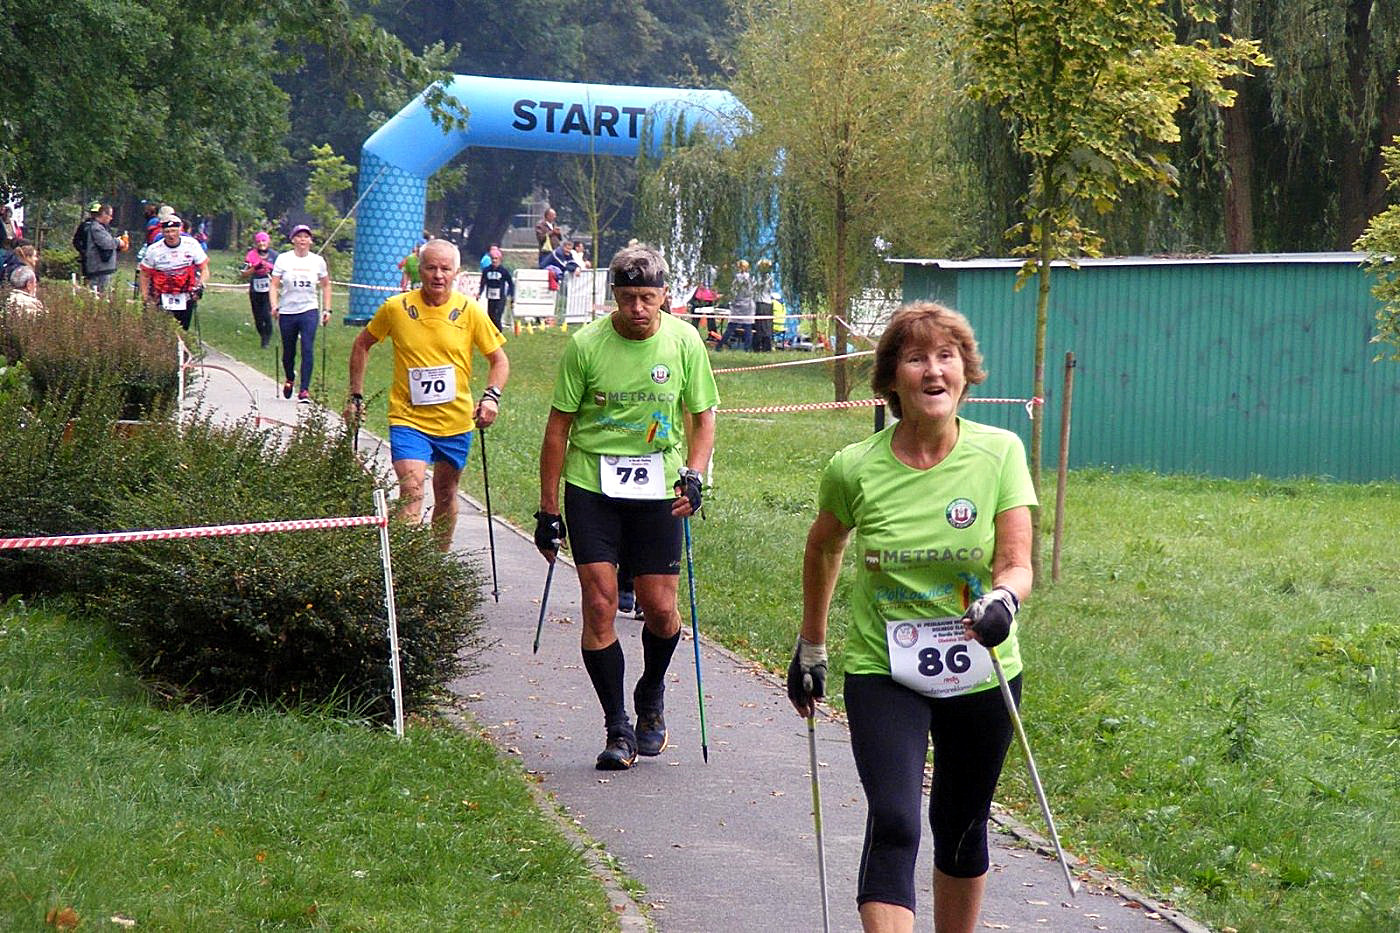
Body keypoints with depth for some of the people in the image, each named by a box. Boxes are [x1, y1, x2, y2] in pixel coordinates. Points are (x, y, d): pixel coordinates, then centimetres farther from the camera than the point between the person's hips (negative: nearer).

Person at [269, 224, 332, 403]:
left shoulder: (318, 261, 6)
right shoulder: (283, 259, 1)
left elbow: (326, 286, 17)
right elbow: (274, 285, 0)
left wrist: (327, 309, 10)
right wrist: (274, 306, -14)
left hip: (309, 311, 0)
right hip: (287, 312, 0)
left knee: (308, 350, -14)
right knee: (288, 351, 11)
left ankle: (304, 390, -13)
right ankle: (289, 380, 40)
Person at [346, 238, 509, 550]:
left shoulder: (470, 311, -4)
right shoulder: (396, 308, -5)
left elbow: (499, 360, 5)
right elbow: (362, 345, 10)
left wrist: (492, 396, -14)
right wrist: (356, 396, 7)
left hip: (456, 421, 2)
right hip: (408, 419, -2)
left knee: (445, 495, 17)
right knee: (411, 493, -18)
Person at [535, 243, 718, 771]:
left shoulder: (684, 341, -3)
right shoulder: (585, 345, -8)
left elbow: (703, 415, 8)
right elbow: (559, 426, -1)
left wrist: (693, 474, -9)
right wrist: (548, 509, 0)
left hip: (657, 489, 1)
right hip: (591, 486, -1)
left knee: (659, 609, 0)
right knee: (600, 603, -8)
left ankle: (651, 699, 31)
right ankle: (618, 732, 1)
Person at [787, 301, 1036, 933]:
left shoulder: (999, 452, -10)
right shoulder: (855, 469, -9)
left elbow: (1017, 564, -12)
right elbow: (822, 550, 11)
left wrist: (1002, 599, -36)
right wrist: (810, 650, 19)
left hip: (980, 673, 2)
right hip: (883, 673, -1)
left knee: (961, 831, 16)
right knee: (892, 824, -19)